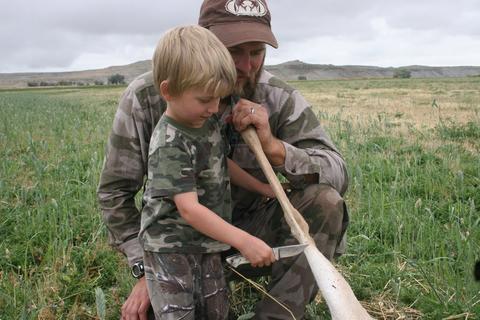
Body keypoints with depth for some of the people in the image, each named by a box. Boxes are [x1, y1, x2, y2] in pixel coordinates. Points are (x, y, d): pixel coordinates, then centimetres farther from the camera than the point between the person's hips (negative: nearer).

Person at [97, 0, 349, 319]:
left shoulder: (280, 99, -15)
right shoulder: (146, 97, -17)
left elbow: (338, 175, -16)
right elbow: (116, 190, -8)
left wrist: (272, 145, -34)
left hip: (251, 229, 1)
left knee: (324, 203, -23)